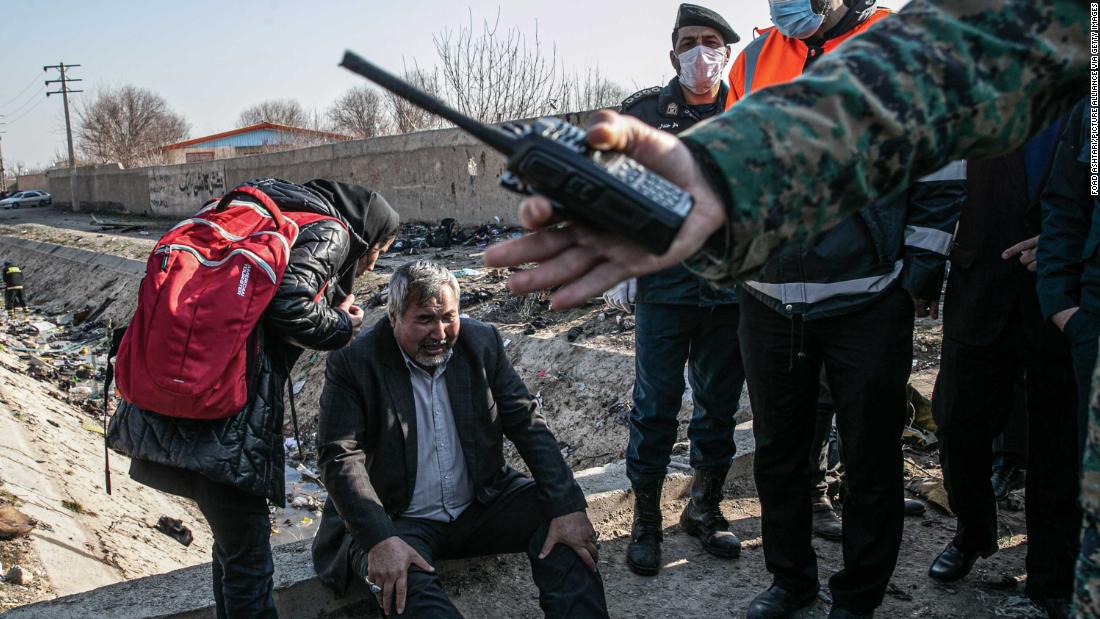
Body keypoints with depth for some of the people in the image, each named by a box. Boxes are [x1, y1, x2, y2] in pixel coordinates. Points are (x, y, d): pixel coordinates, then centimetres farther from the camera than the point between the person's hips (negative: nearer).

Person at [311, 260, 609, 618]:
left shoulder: (482, 343, -1)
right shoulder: (352, 365, -11)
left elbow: (528, 425, -3)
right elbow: (340, 458, -16)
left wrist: (567, 507, -16)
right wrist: (380, 540, -31)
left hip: (482, 505, 4)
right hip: (399, 521, -4)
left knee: (563, 525, -16)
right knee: (403, 584, -35)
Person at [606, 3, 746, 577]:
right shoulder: (643, 111, 2)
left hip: (733, 288, 2)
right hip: (664, 286, -2)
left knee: (719, 403, 12)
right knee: (655, 406, 2)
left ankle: (704, 508, 30)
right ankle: (645, 520, 17)